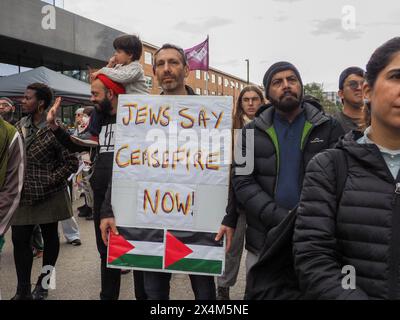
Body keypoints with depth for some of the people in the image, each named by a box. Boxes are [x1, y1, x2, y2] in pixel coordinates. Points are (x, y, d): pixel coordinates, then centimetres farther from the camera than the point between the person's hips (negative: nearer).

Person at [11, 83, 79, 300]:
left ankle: (43, 284, 28)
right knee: (19, 239, 5)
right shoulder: (19, 127, 6)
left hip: (48, 196, -5)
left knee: (50, 238, 10)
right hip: (22, 195, 6)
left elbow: (72, 163, -12)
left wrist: (48, 181, -16)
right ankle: (23, 289, 18)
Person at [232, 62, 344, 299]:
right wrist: (281, 218, -18)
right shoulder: (252, 132, 3)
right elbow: (243, 182, -6)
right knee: (264, 292, 13)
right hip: (265, 241, 1)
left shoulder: (330, 128, 1)